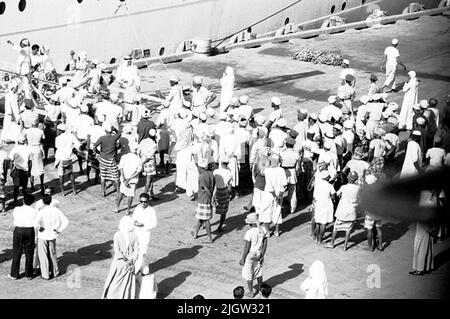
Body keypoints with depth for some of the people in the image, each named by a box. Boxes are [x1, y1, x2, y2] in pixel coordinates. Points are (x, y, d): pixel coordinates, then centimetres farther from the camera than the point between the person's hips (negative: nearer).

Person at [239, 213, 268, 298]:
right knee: (259, 272, 25)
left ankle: (251, 293, 23)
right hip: (259, 254, 6)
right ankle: (259, 288, 42)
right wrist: (262, 256, 8)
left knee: (248, 275, 13)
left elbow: (247, 247, -20)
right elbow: (265, 244, -2)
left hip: (250, 256, -6)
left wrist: (243, 259, -9)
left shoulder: (249, 233, -26)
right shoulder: (263, 230, -9)